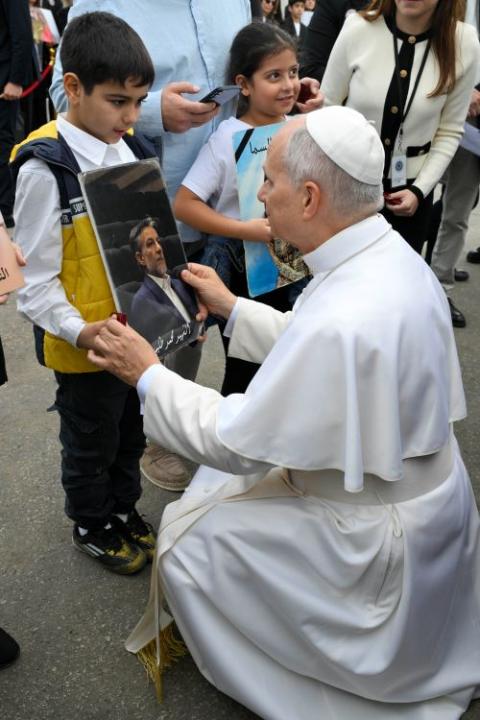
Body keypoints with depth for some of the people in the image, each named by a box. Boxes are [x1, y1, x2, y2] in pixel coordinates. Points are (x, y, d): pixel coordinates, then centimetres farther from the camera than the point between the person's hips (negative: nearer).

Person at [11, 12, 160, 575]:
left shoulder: (133, 151, 0)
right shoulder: (45, 168, -20)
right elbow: (35, 275, -18)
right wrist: (79, 330, -28)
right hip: (84, 345, -6)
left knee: (131, 432, 24)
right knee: (91, 443, 16)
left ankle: (122, 508, 49)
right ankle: (90, 525, 42)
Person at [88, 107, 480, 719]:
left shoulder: (341, 322, -37)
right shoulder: (392, 256, -7)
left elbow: (239, 442, -25)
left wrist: (148, 377, -13)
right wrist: (233, 309, 11)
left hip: (378, 533, -9)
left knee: (188, 534, 6)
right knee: (222, 479, 21)